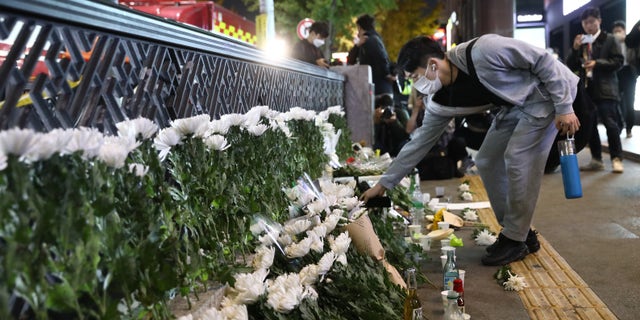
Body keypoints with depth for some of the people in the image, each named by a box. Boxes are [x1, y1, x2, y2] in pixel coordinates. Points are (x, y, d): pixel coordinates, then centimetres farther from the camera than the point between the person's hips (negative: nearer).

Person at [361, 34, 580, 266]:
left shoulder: (482, 51, -32)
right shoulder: (441, 103, -10)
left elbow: (544, 60, -23)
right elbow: (420, 141, -1)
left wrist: (564, 107, -21)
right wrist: (384, 184, -1)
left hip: (548, 92, -7)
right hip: (515, 104, 7)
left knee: (517, 159, -16)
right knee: (487, 162, 2)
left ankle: (516, 240, -1)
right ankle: (520, 232, 16)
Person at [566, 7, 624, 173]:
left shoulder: (609, 39, 1)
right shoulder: (580, 42, 13)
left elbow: (618, 61, -5)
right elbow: (571, 67, 9)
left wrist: (597, 63, -16)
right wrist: (575, 49, -6)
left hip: (605, 88, -5)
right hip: (586, 89, 5)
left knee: (610, 124, -7)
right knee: (589, 125, 6)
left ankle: (616, 159, 1)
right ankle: (596, 160, 14)